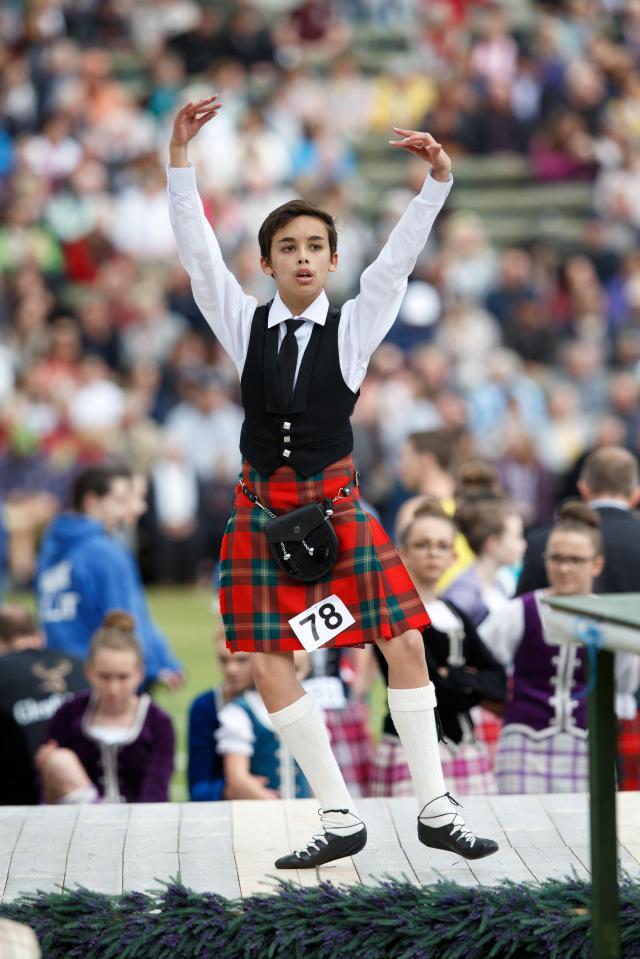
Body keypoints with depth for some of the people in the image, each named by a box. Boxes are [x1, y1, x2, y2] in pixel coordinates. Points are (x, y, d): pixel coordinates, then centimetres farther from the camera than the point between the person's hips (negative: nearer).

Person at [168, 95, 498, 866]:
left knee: (404, 643, -7)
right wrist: (179, 157, -12)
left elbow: (399, 258, -8)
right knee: (269, 666, -4)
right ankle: (339, 820, 5)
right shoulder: (245, 325, 6)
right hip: (262, 509, 1)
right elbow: (197, 250, -2)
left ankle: (436, 809, 4)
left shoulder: (353, 326, 4)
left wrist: (437, 179, -21)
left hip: (336, 504, -1)